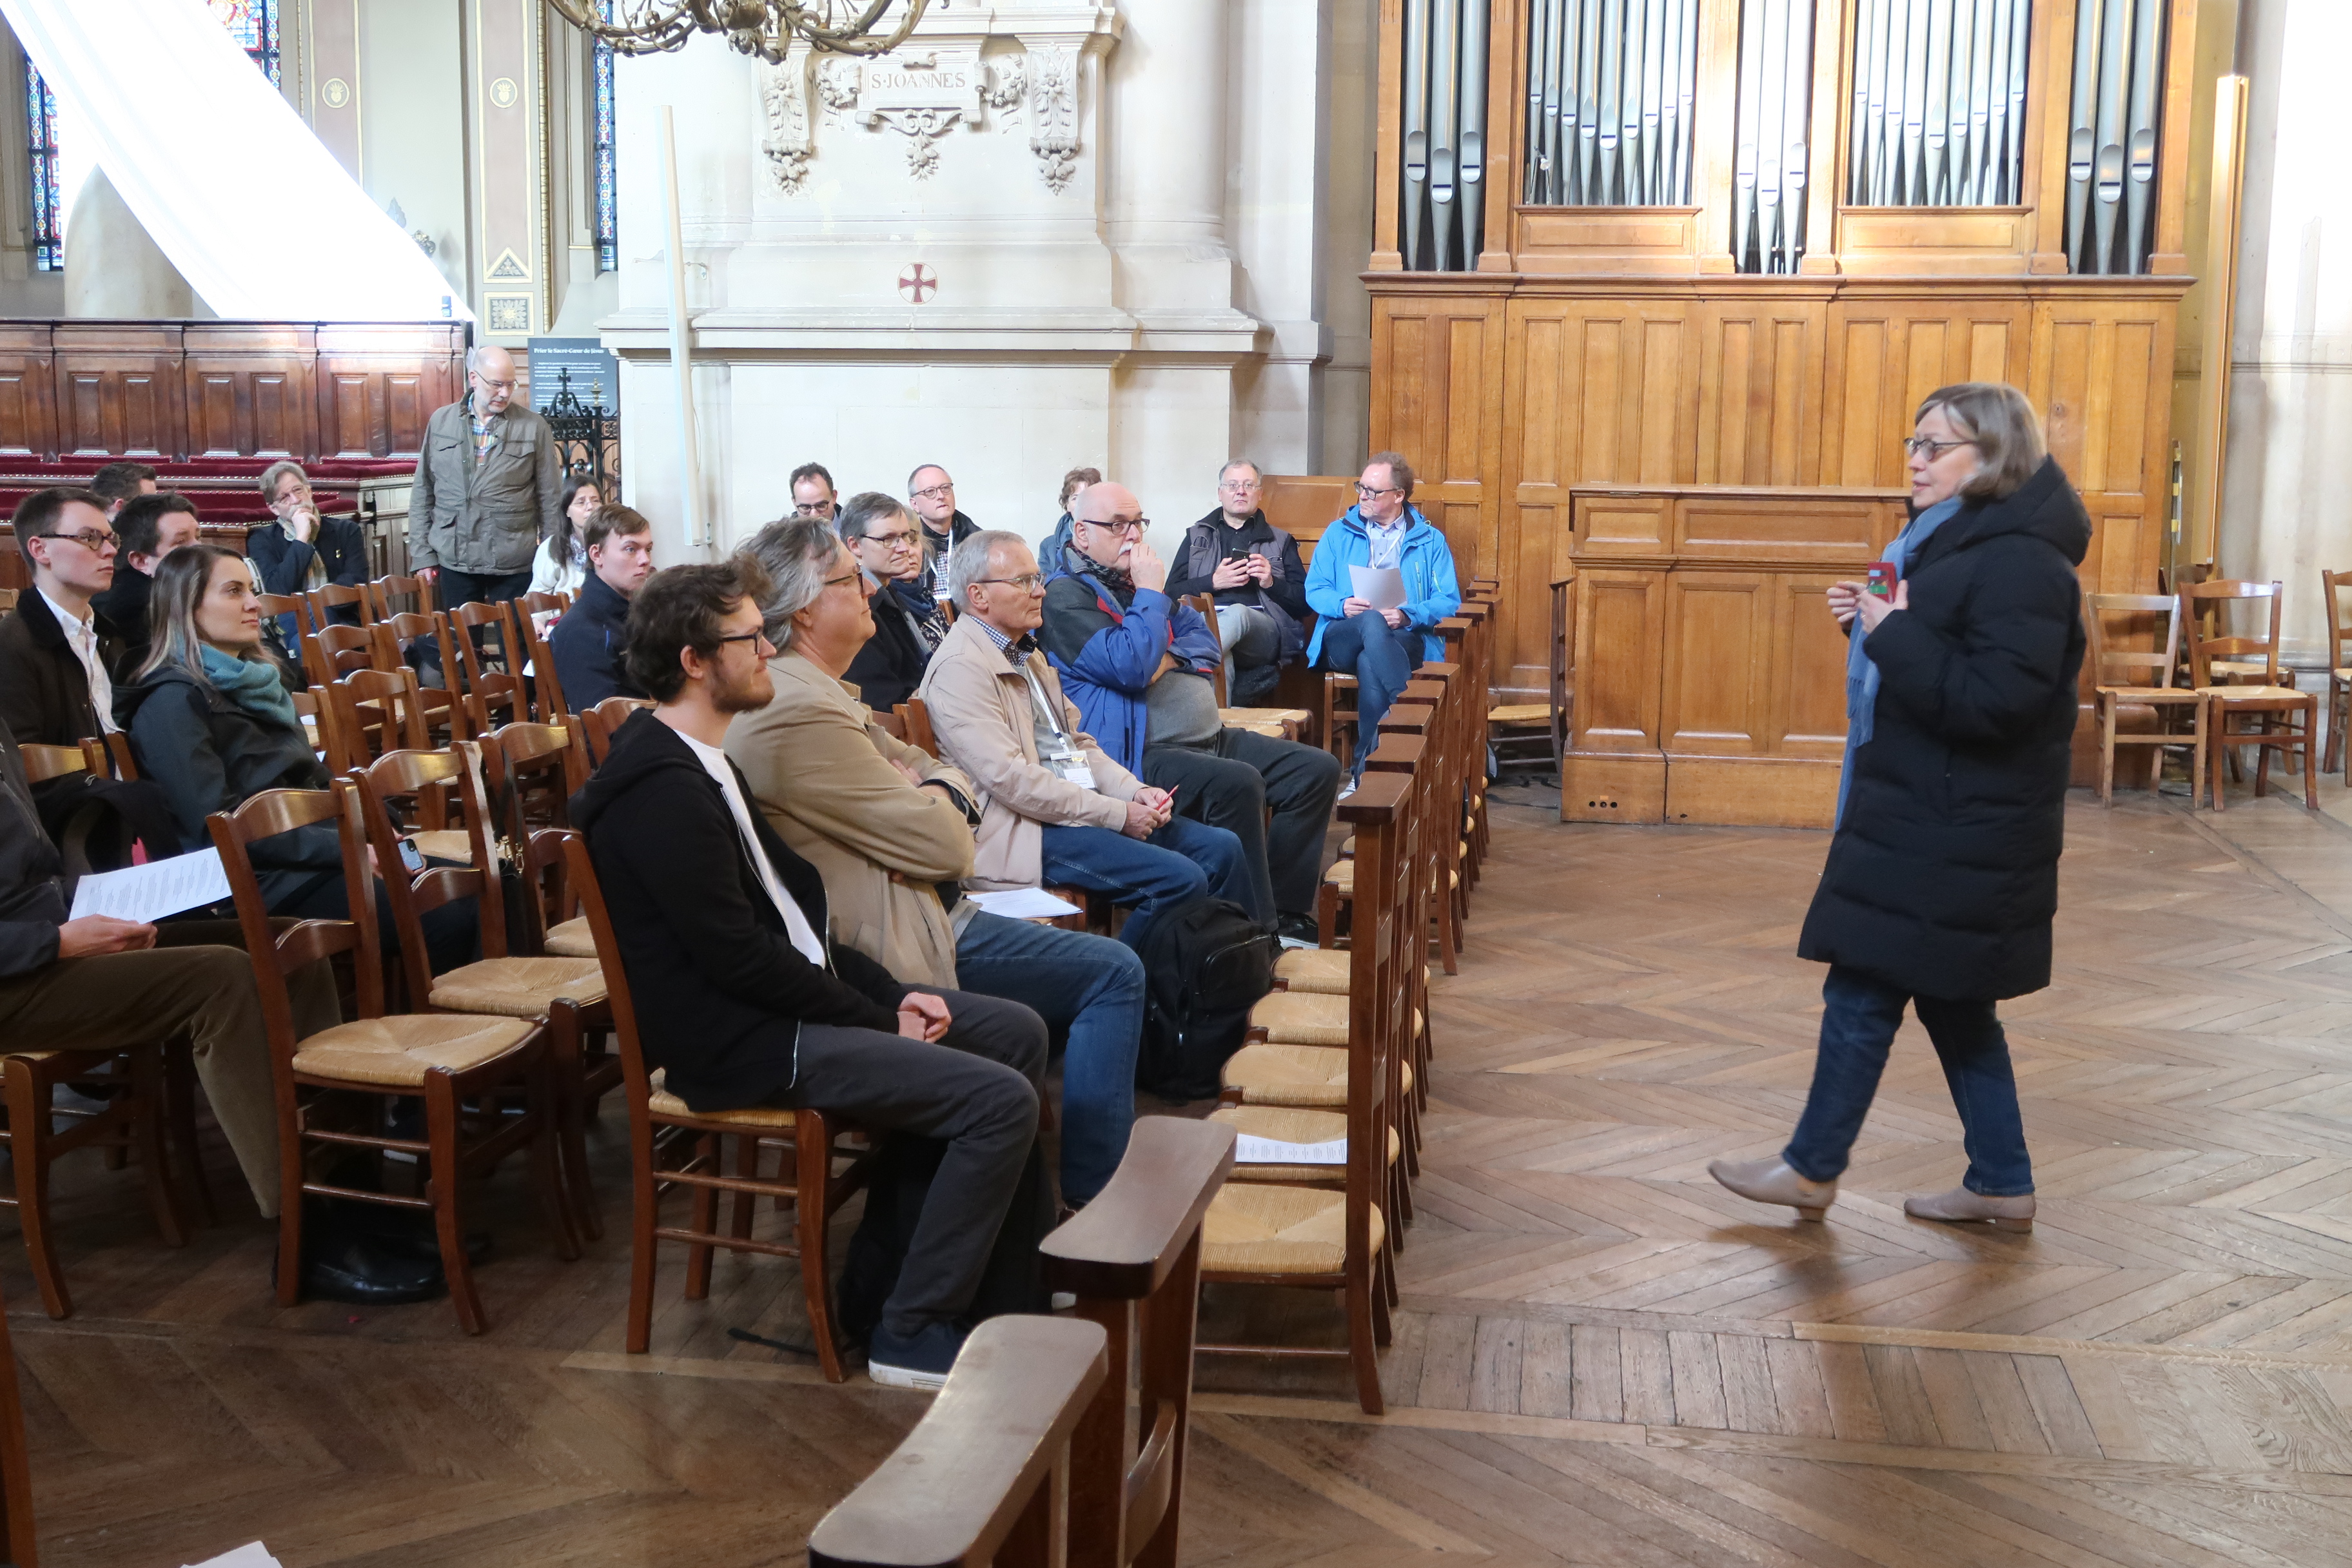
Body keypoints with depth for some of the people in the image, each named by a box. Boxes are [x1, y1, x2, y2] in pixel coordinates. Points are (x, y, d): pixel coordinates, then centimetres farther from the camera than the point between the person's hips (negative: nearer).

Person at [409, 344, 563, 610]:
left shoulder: (533, 427, 0)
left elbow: (551, 500, 3)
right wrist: (422, 555, 5)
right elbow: (422, 493, 10)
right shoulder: (441, 421, 7)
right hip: (454, 563, 2)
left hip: (514, 566, -2)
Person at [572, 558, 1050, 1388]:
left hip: (790, 999, 11)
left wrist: (891, 994, 4)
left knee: (1018, 1032, 11)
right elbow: (738, 956, -23)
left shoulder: (699, 763, 12)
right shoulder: (662, 790, -21)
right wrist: (881, 1019, -13)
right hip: (741, 1044, -11)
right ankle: (913, 1332, -5)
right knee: (1002, 1100, -17)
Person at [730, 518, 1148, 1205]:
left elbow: (949, 774, 14)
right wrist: (938, 804, -1)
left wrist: (933, 795, -9)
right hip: (892, 942, -11)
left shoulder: (816, 689, 12)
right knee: (1114, 974, -7)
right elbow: (945, 846, -23)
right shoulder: (801, 711, -24)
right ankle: (1092, 1197, 0)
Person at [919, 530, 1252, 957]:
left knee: (1223, 849, 0)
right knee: (1180, 880, -22)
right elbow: (1011, 779, -20)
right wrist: (1116, 814, -17)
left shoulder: (1027, 653, 18)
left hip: (1084, 806, 10)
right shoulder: (960, 668, -13)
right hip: (1026, 829, -9)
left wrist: (1134, 790, 1)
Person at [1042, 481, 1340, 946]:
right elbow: (1129, 666, -21)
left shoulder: (1135, 575, 20)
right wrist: (1150, 593, -10)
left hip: (1211, 735, 10)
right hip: (1140, 752, -10)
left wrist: (1168, 659, -4)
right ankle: (1258, 931, -24)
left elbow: (1205, 642, 18)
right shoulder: (1066, 594, -7)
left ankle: (1287, 911, 1)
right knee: (1238, 783, -34)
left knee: (1318, 769, 0)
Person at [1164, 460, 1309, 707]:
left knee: (1237, 614, -41)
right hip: (1203, 623, 0)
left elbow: (1304, 602, 17)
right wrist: (1213, 582, -3)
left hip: (1264, 630, 0)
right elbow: (1172, 593, 14)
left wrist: (1271, 583, -2)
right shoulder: (1196, 536, 29)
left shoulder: (1281, 542, 28)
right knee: (1221, 660, -42)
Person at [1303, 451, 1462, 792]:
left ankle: (1366, 770, -41)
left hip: (1406, 639, -1)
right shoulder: (1339, 533, 21)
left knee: (1370, 664, -38)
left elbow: (1448, 601, 6)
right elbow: (1314, 590, 12)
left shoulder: (1430, 541, 16)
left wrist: (1408, 615, -14)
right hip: (1342, 639, 1)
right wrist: (1343, 605, -11)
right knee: (1372, 622, -38)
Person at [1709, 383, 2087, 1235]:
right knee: (1949, 997, 15)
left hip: (1955, 831, -10)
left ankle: (1813, 1169, 15)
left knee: (1863, 990, 0)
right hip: (1922, 811, 10)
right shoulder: (1954, 538, 13)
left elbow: (1991, 700, -26)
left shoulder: (2020, 563, -19)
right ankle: (2002, 1184, 24)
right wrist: (1872, 620, 5)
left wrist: (1895, 634, -22)